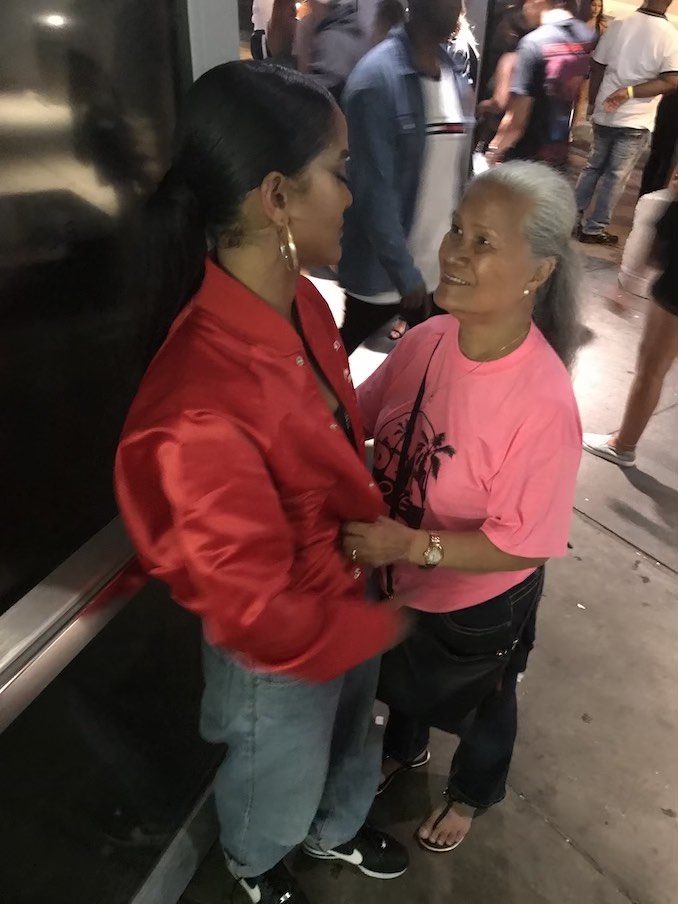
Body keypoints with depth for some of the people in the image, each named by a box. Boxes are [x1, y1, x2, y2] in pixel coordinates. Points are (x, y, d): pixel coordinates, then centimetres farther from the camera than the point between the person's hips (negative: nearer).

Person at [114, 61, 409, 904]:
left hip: (349, 597, 7)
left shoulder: (301, 304, -13)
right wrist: (385, 624, -16)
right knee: (281, 779, 28)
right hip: (279, 653, -6)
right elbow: (260, 616, -29)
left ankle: (337, 828, 70)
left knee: (350, 742, 35)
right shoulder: (204, 409, -40)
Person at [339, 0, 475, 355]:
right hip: (383, 269, -6)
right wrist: (405, 272, -19)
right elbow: (375, 189, -19)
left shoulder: (455, 74, 5)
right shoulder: (378, 76, -16)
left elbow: (459, 173, 11)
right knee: (343, 353, 12)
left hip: (442, 265, 6)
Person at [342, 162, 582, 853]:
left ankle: (471, 793, 63)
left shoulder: (544, 402, -34)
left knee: (480, 706, 28)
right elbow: (362, 416, -3)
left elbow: (522, 544, -26)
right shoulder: (426, 340, -18)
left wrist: (413, 544, -34)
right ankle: (404, 749, 69)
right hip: (400, 579, 5)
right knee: (401, 679, 34)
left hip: (478, 605, -5)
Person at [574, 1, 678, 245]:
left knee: (593, 167, 19)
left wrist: (593, 103, 13)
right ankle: (593, 230, 11)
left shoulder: (618, 24, -2)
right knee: (616, 177, 6)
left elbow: (597, 67, 3)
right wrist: (630, 92, -16)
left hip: (604, 115, 3)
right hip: (636, 121, -3)